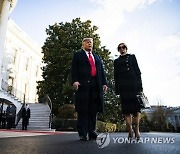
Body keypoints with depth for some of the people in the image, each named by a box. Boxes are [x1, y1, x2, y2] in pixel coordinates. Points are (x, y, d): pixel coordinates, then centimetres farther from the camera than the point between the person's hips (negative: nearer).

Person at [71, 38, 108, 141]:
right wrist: (75, 81, -14)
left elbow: (102, 71, 19)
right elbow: (74, 69, 2)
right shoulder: (78, 55, 14)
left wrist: (104, 83, 6)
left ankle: (92, 132, 13)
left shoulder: (97, 57, 27)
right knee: (83, 110, -3)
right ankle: (83, 134, 4)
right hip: (83, 85, -4)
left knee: (94, 110, 4)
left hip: (96, 86, 5)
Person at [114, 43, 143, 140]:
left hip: (133, 84, -1)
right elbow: (115, 75, 16)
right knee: (126, 108, -4)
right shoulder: (116, 61, 23)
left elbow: (137, 70, 9)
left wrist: (139, 84, -4)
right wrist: (117, 89, 4)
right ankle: (130, 131, -2)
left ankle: (137, 130, 1)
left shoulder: (132, 57, 19)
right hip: (122, 86, 1)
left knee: (136, 106, -8)